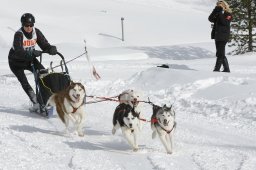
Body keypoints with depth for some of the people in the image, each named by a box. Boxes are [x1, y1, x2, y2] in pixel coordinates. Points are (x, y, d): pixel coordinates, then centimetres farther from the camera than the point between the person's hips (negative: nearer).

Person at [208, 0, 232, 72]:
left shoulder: (228, 14, -3)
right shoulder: (218, 14, 16)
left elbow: (225, 22, -19)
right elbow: (210, 19, 2)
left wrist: (220, 13, -20)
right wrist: (215, 11, -9)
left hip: (223, 36, -8)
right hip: (217, 36, 8)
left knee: (220, 54, -10)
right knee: (221, 54, 10)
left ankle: (217, 69, -12)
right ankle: (226, 69, 16)